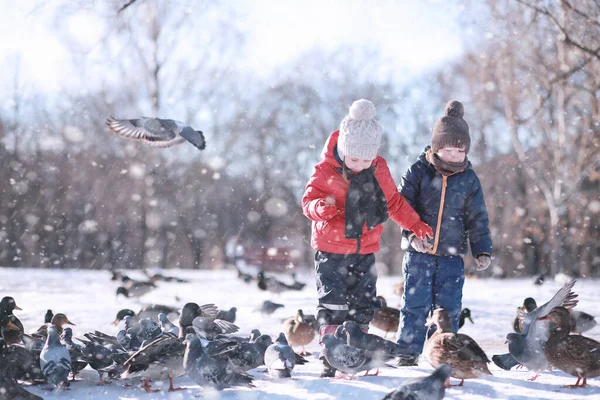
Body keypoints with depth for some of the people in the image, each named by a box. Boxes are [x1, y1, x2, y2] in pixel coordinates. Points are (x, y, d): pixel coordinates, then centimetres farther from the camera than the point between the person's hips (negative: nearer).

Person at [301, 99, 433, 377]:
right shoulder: (325, 171, -11)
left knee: (363, 303, 7)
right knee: (332, 305, -9)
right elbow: (308, 200, -11)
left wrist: (415, 224, 13)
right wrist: (321, 207, -34)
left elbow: (394, 202, 15)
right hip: (331, 249, -4)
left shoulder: (379, 170, 2)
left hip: (365, 249, 5)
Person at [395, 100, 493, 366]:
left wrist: (482, 250, 1)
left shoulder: (469, 180, 5)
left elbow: (477, 219, 9)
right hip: (418, 253, -2)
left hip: (452, 257, 2)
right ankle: (408, 352, 8)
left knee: (449, 308, 3)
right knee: (416, 304, -2)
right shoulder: (418, 171, -2)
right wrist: (413, 234, -19)